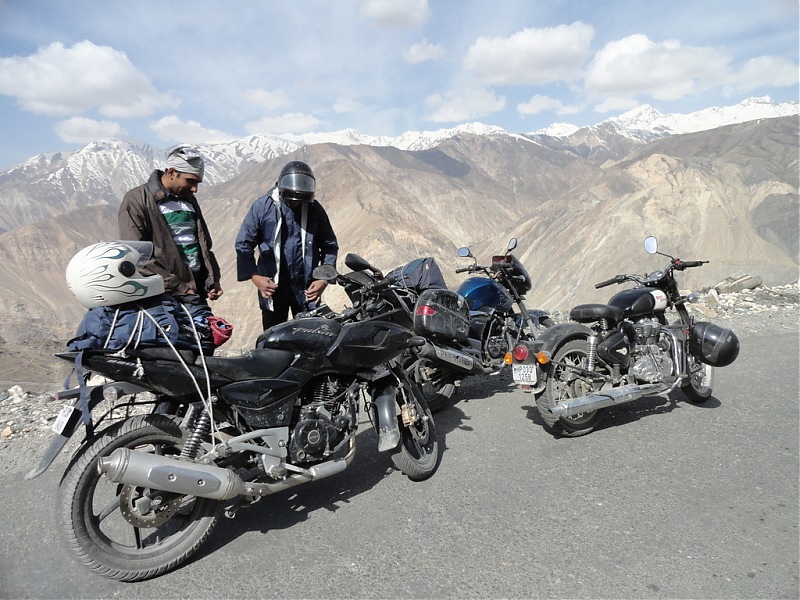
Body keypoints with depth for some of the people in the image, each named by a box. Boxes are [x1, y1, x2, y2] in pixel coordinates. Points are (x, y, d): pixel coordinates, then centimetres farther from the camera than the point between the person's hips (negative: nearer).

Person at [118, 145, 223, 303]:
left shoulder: (188, 199, 15)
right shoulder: (138, 200, -7)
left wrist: (213, 280, 5)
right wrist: (179, 288, -17)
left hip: (198, 292, 6)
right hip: (165, 296, -6)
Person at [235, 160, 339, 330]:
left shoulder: (315, 209, -2)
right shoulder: (262, 206, -8)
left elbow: (329, 245, 5)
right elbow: (243, 244, -3)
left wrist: (324, 278, -5)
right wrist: (254, 277, -12)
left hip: (306, 287, 1)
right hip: (272, 286, -1)